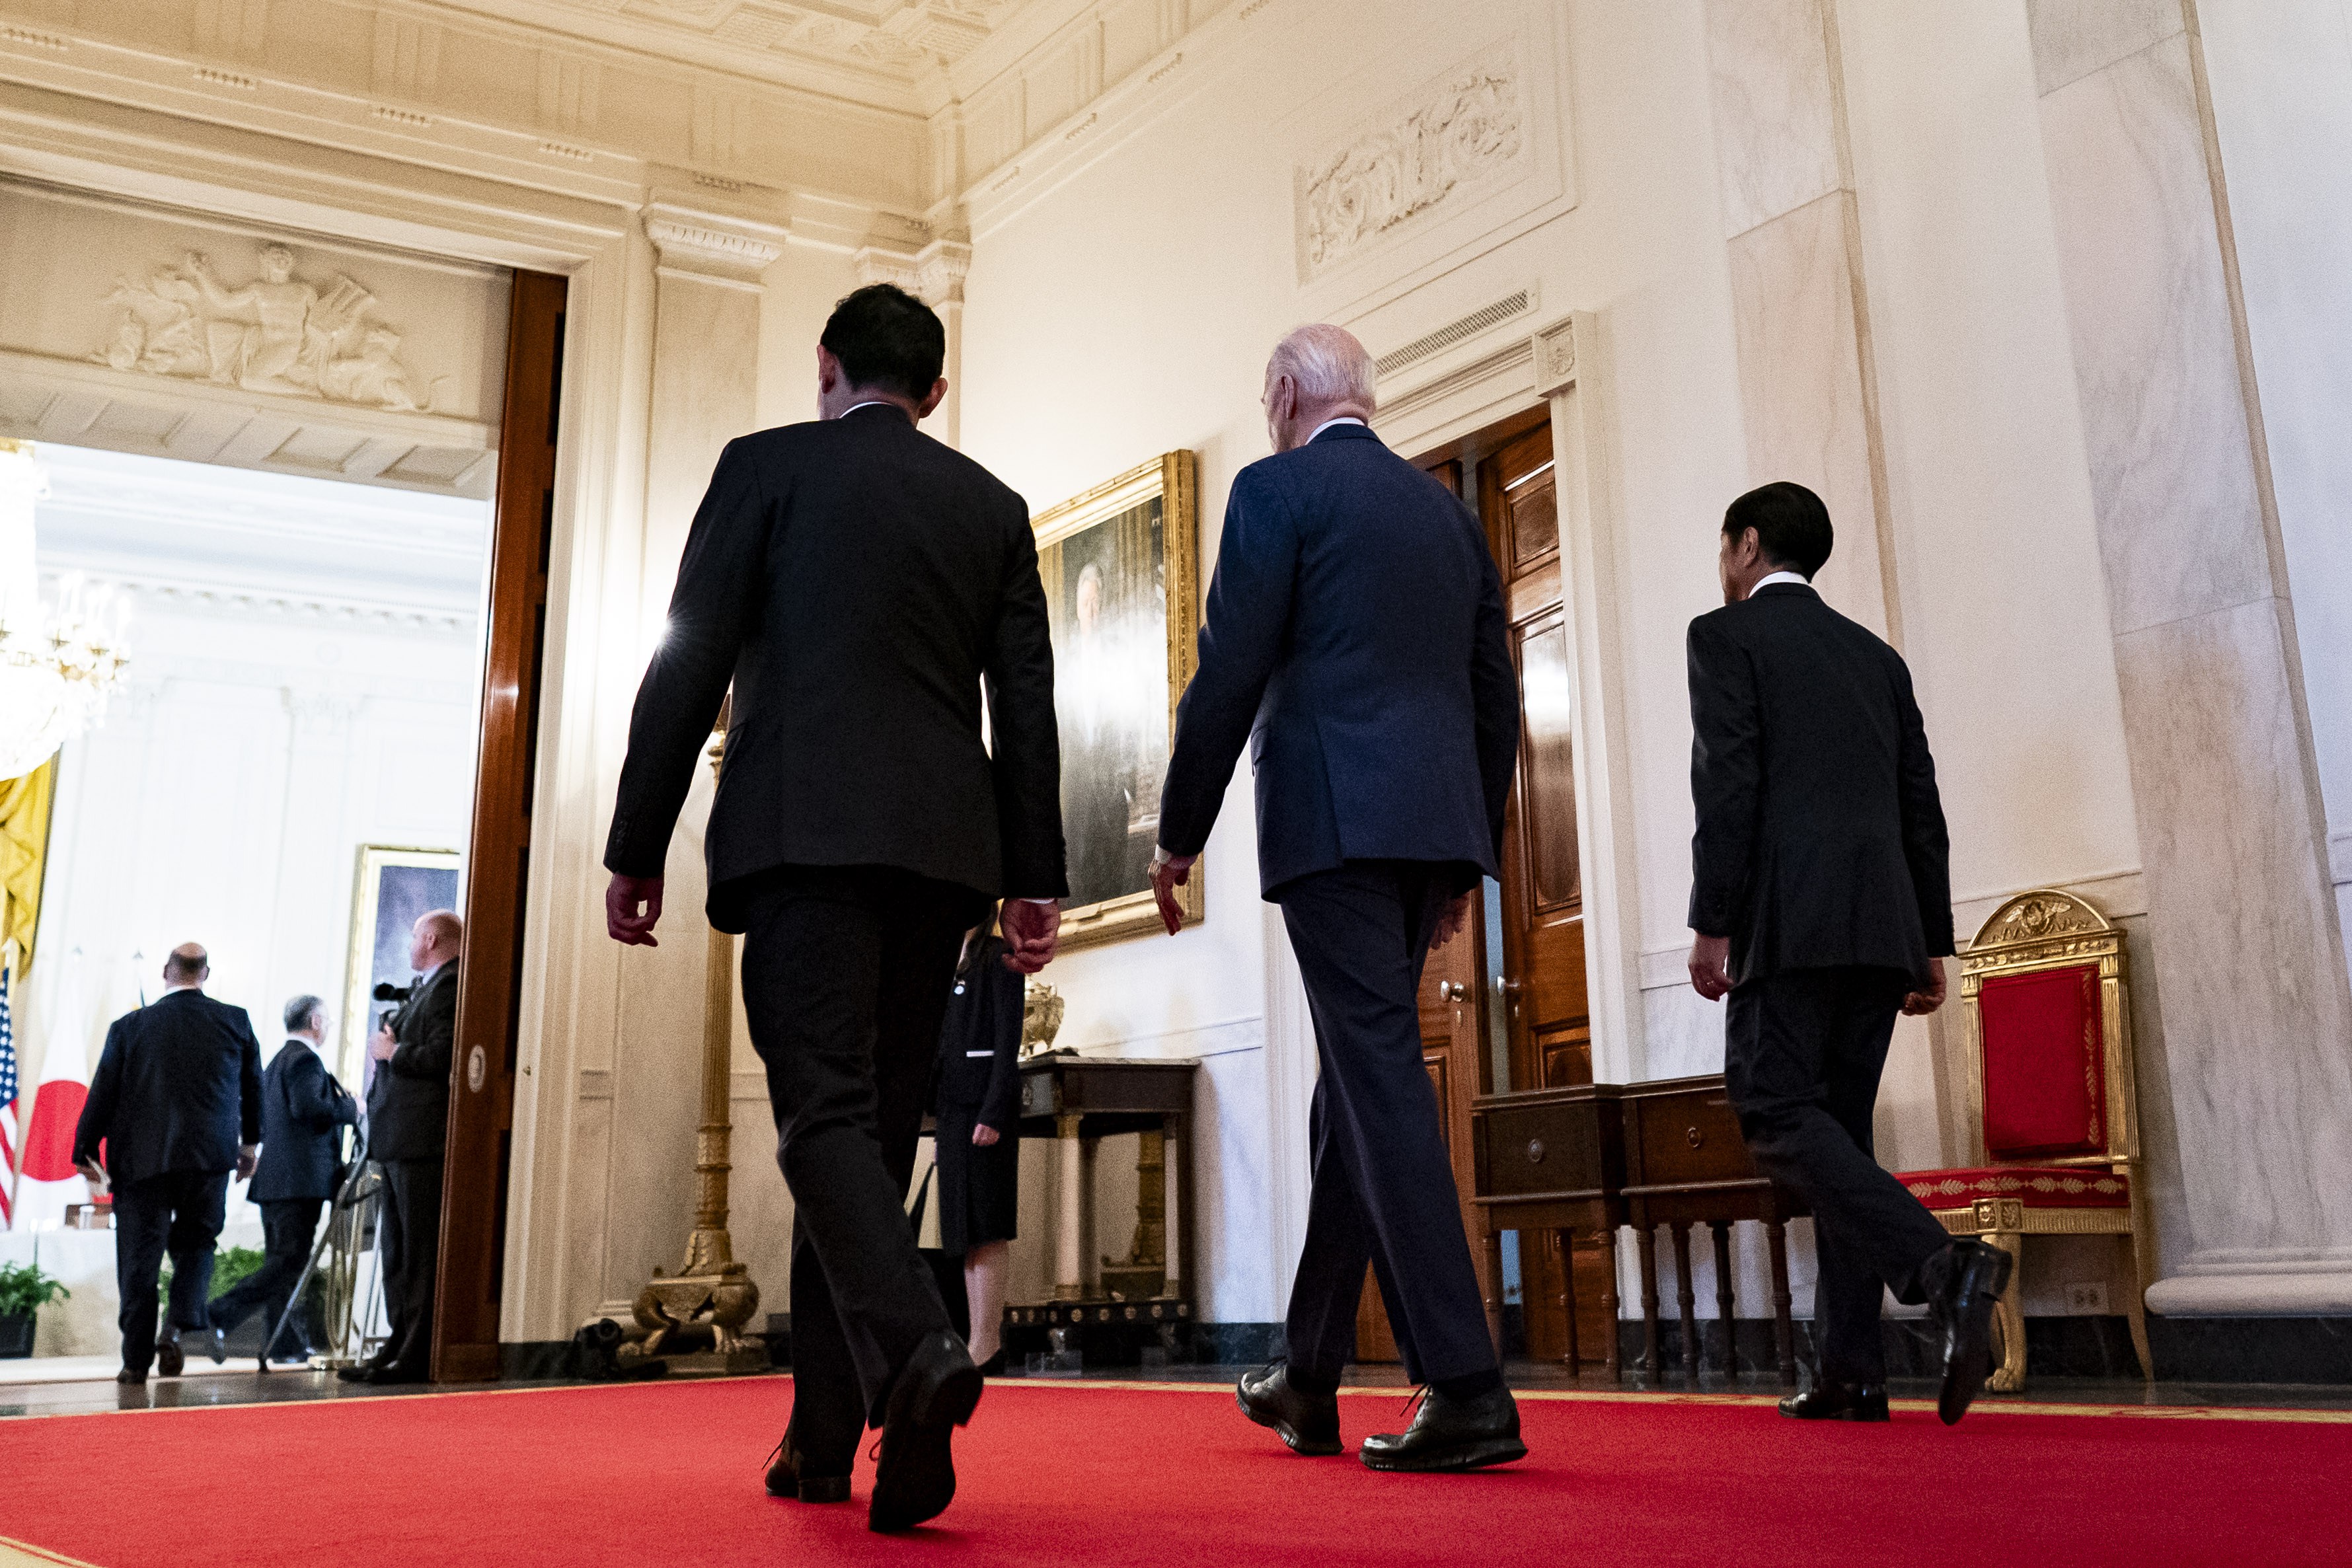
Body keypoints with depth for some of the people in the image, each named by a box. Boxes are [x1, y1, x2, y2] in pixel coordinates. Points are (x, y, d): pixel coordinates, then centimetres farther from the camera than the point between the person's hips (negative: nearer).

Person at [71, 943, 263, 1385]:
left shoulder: (129, 1026, 0)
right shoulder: (235, 1021, 3)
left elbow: (102, 1094, 2)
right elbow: (253, 1087, 14)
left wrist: (86, 1152, 14)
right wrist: (249, 1143, 28)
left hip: (140, 1159, -1)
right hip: (209, 1156, 1)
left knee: (139, 1258, 4)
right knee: (196, 1242, 16)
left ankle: (137, 1358, 4)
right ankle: (182, 1324, -6)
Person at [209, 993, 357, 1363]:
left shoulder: (276, 1061, 21)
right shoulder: (305, 1059, -9)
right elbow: (306, 1106, -24)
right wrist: (351, 1108, -10)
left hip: (272, 1179, 10)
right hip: (300, 1179, -10)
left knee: (279, 1261, 10)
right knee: (290, 1262, -11)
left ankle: (286, 1344, 14)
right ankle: (218, 1317, -20)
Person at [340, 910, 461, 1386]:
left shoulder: (451, 987, -11)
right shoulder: (423, 989, 22)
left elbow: (442, 1058, -21)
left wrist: (393, 1052, -8)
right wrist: (388, 1046, 7)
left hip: (423, 1143, -11)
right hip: (397, 1143, 11)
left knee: (420, 1253, -7)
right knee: (397, 1253, 13)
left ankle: (420, 1356, -5)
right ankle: (399, 1347, 19)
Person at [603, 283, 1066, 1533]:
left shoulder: (767, 466, 7)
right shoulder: (995, 507, 17)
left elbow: (688, 668, 0)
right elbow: (1027, 707, 10)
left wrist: (638, 850, 3)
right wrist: (1035, 879, 9)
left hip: (804, 833, -4)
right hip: (944, 849, 4)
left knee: (826, 1113, -9)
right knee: (878, 1124, 8)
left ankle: (915, 1349, -33)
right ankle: (823, 1435, 12)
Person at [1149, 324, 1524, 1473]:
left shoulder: (1277, 488, 0)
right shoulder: (1447, 509, 20)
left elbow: (1229, 674, -8)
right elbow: (1496, 698, 19)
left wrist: (1179, 835, -2)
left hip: (1332, 817, -7)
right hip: (1434, 819, 7)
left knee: (1382, 1075, -8)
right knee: (1357, 1079, 12)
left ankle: (1467, 1387, -11)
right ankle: (1309, 1380, 21)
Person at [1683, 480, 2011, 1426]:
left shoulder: (1726, 634, 3)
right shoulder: (1876, 655, 22)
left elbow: (1728, 782, -10)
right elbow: (1922, 807, 17)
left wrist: (1712, 922, -10)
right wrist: (1932, 944, 18)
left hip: (1788, 921, -7)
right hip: (1883, 924, 7)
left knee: (1779, 1116, -8)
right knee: (1835, 1127, 7)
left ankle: (1942, 1264, -27)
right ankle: (1851, 1371, 4)